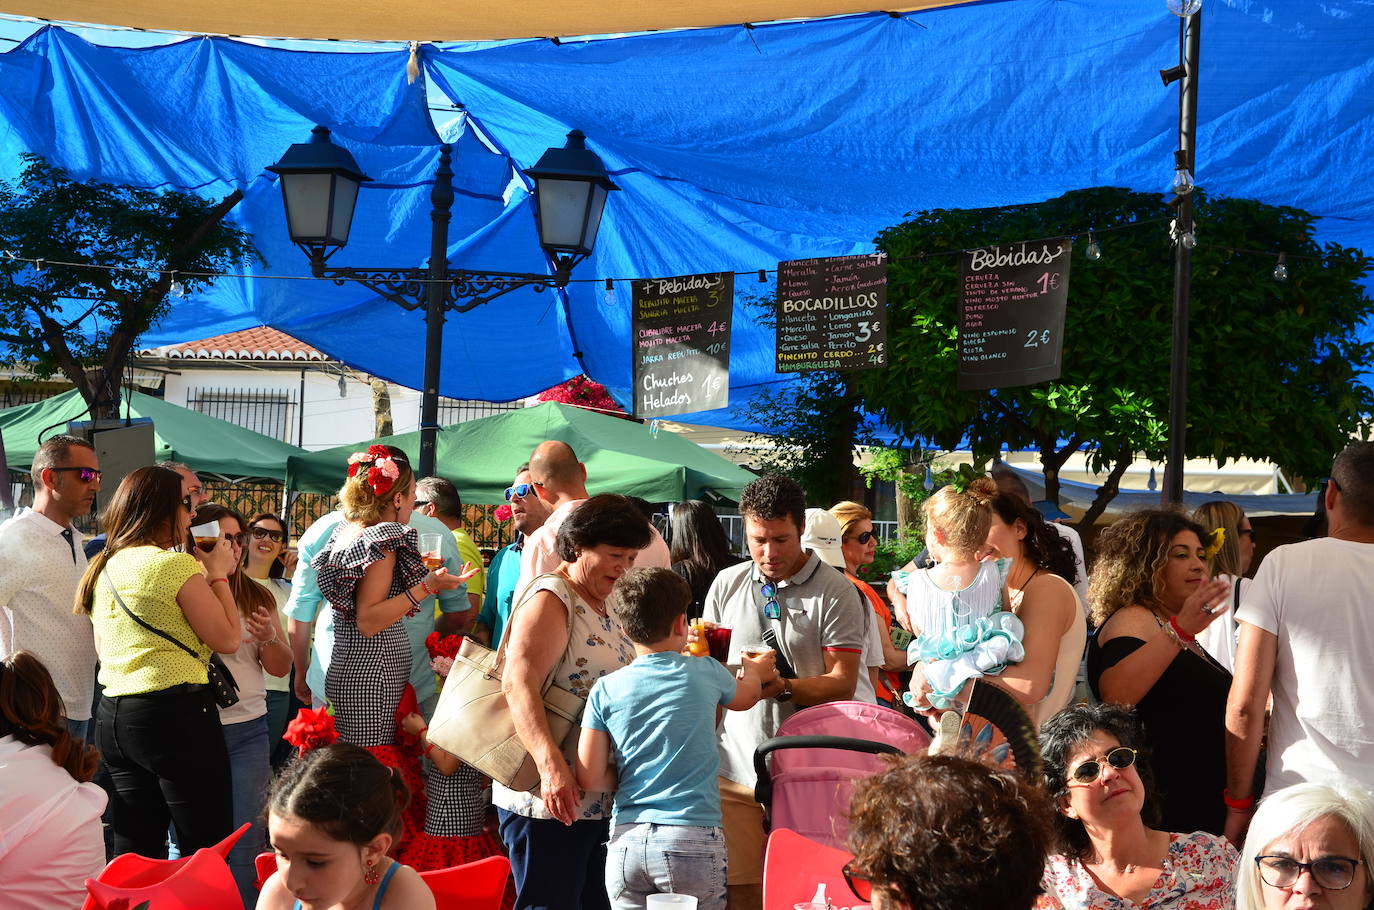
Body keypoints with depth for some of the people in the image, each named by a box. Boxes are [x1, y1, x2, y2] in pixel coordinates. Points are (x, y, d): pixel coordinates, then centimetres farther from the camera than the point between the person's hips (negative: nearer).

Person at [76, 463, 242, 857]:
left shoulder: (104, 568, 13)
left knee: (135, 849, 11)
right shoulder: (176, 564, -10)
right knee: (209, 849, -4)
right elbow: (227, 639, -8)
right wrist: (219, 574, 5)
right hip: (175, 713, -8)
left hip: (112, 715, 8)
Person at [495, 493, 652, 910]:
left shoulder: (606, 606, 16)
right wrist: (550, 764, -38)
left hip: (600, 802, 9)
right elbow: (518, 684, -26)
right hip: (550, 799, -9)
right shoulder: (551, 599, -11)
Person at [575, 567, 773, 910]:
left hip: (626, 843, 2)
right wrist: (754, 672, 47)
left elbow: (589, 779, -1)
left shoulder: (606, 690, 2)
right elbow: (746, 696, 25)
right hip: (692, 839, -2)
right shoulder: (704, 673, 1)